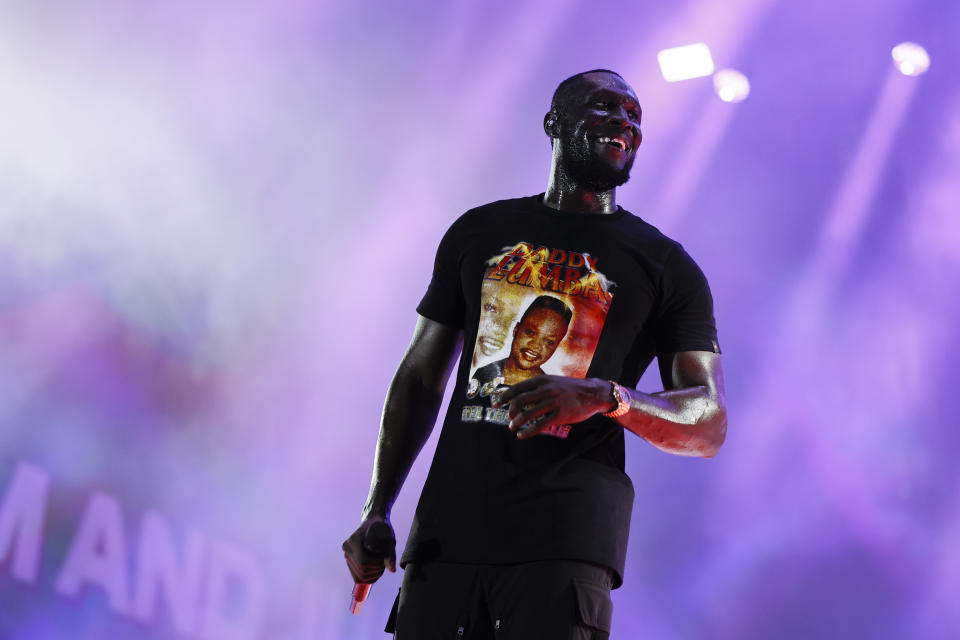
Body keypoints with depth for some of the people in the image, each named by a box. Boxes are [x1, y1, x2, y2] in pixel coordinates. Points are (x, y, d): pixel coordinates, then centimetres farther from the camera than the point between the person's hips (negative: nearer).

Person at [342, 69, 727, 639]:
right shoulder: (479, 232, 17)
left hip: (565, 538, -3)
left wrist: (605, 397, -20)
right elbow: (420, 378, 19)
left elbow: (709, 424, 0)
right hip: (448, 529, 3)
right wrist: (377, 511, 10)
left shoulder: (666, 266, 8)